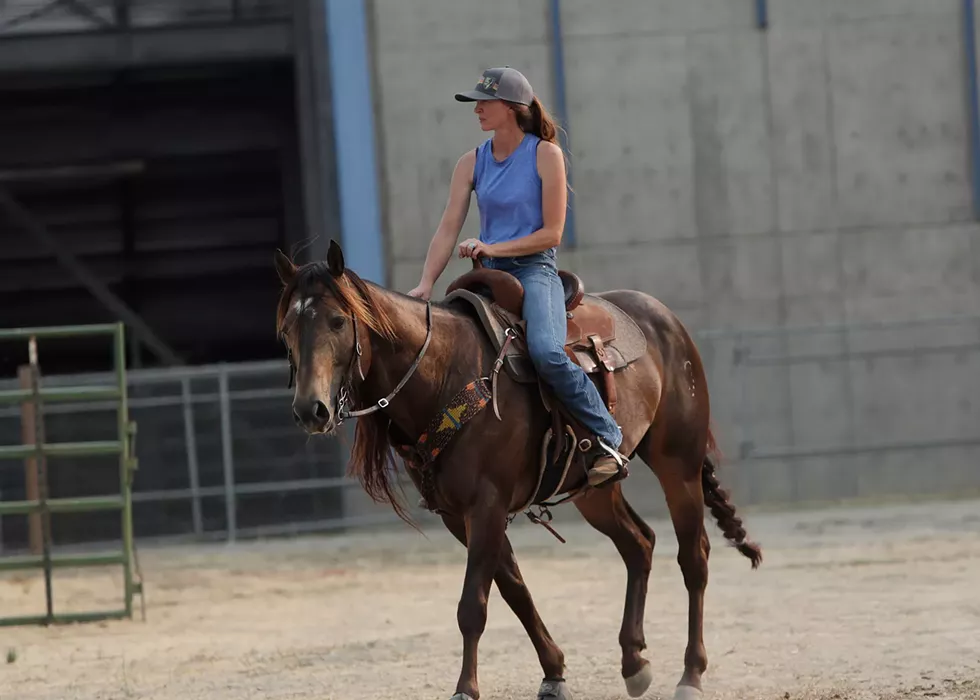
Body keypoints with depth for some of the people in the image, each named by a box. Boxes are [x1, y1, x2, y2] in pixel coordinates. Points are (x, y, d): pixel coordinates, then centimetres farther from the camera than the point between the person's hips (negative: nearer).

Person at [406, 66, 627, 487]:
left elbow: (551, 234, -8)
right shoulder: (472, 163, 10)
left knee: (546, 352, -31)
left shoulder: (546, 155, -4)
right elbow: (448, 230, 5)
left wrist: (492, 248, -17)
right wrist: (425, 286, -9)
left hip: (535, 270, -6)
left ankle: (606, 441, -20)